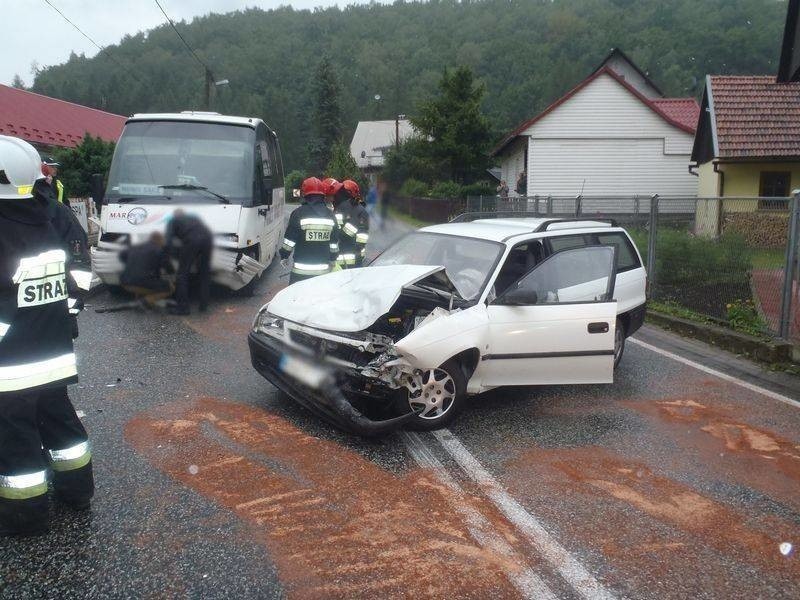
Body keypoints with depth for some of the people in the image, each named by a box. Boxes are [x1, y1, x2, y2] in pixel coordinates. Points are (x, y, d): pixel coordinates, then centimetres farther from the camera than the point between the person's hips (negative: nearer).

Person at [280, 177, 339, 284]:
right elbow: (334, 244, 7)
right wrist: (332, 260, 21)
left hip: (301, 271, -4)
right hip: (323, 270, 4)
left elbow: (289, 242, -7)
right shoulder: (330, 215, 3)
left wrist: (284, 257, 8)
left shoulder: (299, 213, -9)